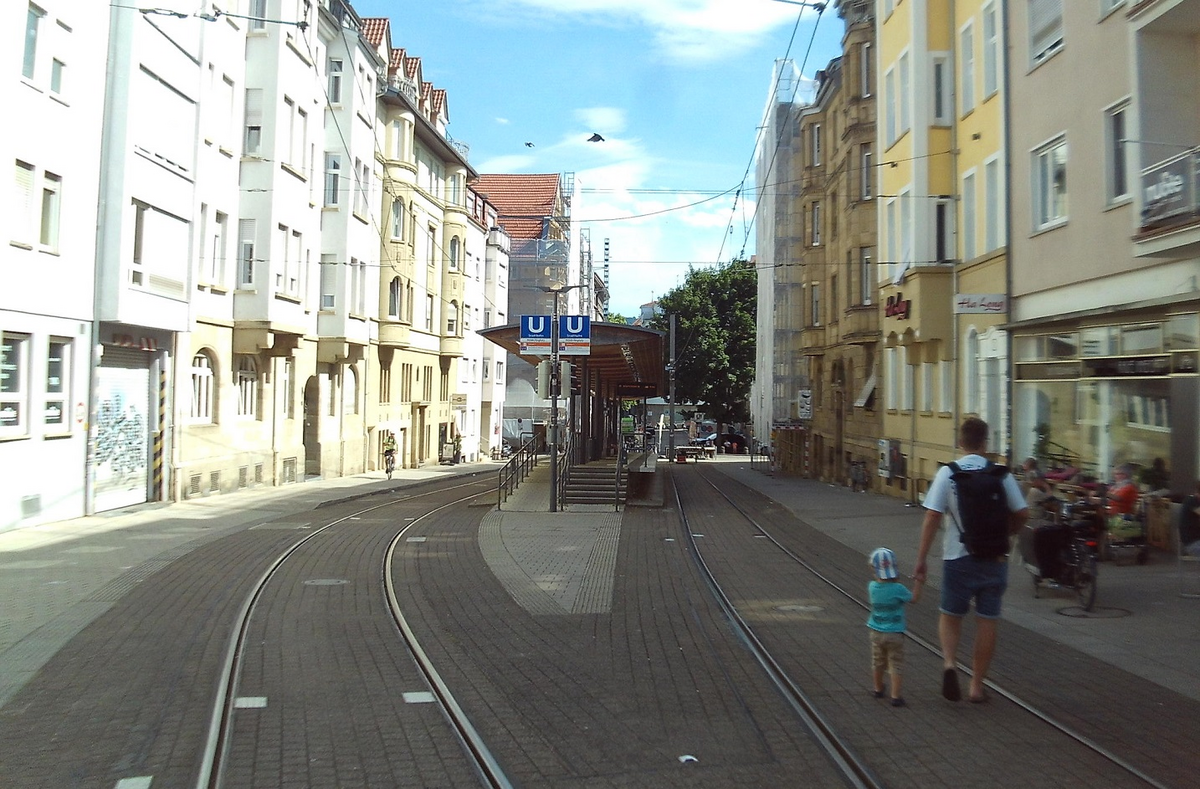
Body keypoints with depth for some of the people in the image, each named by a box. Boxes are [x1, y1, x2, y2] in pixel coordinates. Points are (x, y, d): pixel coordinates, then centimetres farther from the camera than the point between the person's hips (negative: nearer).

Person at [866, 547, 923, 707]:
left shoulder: (872, 586, -7)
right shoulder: (897, 589, -19)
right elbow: (914, 598, -4)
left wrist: (894, 581, 9)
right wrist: (918, 582, 5)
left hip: (876, 633, 4)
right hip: (895, 634, -4)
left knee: (878, 663, 19)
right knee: (895, 666, 3)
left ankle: (878, 689, 36)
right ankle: (896, 696, 1)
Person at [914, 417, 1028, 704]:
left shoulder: (947, 473, -7)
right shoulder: (1000, 474, -3)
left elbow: (932, 517, -10)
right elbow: (1022, 513, 2)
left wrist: (922, 558, -5)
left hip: (958, 556, -1)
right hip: (994, 558, 1)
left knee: (950, 615, 15)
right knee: (987, 621, 10)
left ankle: (949, 662, -8)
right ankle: (977, 685, 17)